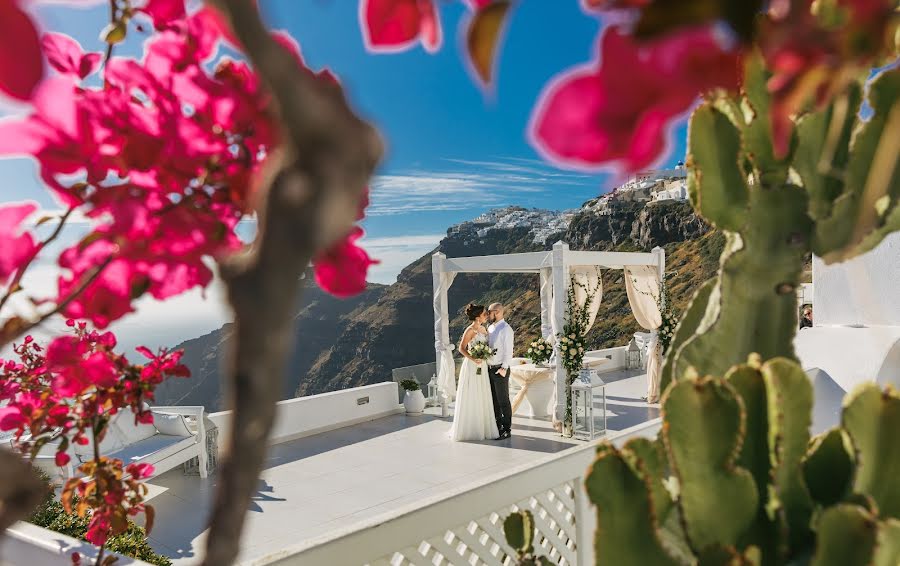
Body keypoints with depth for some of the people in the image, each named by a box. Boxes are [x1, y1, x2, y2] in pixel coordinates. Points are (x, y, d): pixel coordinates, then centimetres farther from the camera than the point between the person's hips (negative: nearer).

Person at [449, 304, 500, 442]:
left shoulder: (483, 329, 10)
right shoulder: (470, 330, -13)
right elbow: (461, 348, -14)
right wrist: (473, 359, -24)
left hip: (482, 366, 8)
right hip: (471, 367, -8)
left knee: (482, 398, 11)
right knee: (470, 398, -1)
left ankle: (481, 427, 20)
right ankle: (468, 430, 8)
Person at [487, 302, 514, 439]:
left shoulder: (506, 329, -13)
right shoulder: (490, 328, 12)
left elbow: (508, 351, -16)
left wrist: (504, 368, -21)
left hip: (500, 370, -8)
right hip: (490, 369, 8)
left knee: (503, 401, -2)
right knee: (494, 400, 14)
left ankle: (507, 430, 5)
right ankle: (497, 426, 24)